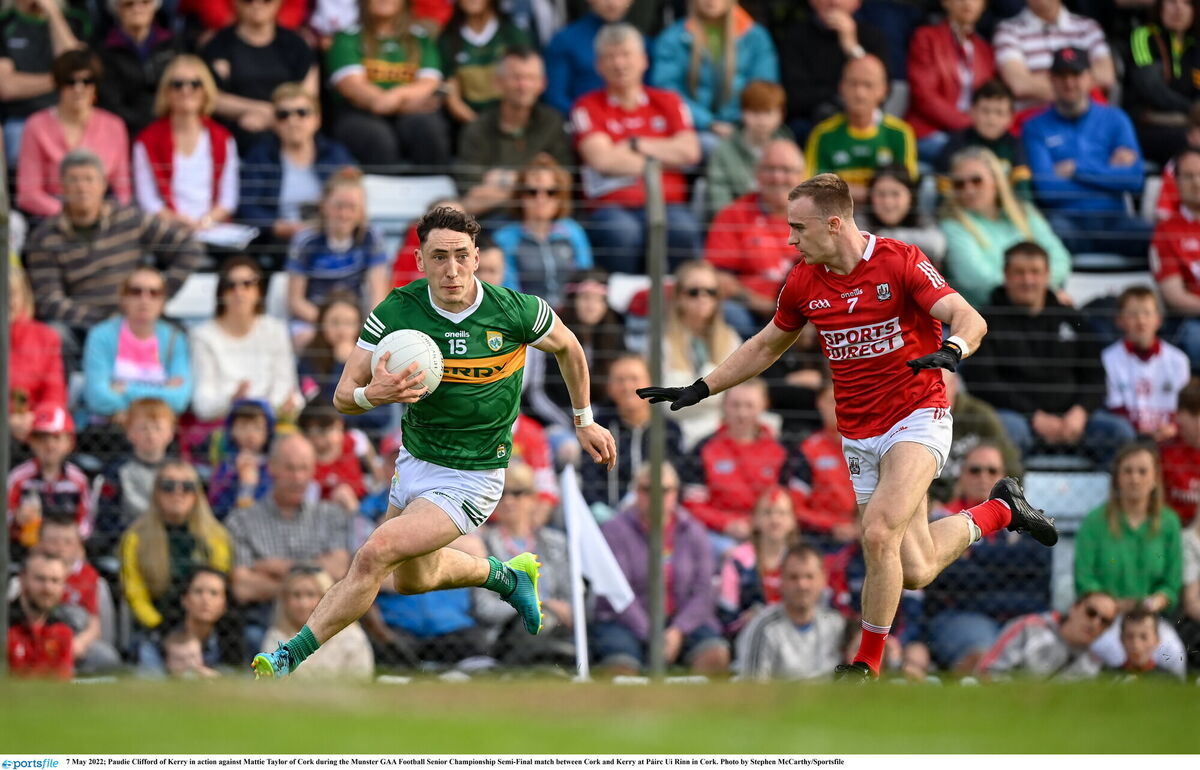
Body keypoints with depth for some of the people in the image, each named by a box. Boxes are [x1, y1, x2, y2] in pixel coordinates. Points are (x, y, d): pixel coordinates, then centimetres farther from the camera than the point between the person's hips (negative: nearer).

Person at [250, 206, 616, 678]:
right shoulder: (396, 311, -16)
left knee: (375, 555, -21)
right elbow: (343, 396, -15)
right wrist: (373, 395, -39)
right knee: (412, 580, 25)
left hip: (472, 478, -5)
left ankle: (291, 659, -15)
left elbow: (568, 347, 5)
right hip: (415, 461, 5)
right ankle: (509, 576, 51)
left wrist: (584, 420, 13)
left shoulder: (517, 311, -18)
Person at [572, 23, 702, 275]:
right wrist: (665, 159, 2)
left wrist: (635, 145, 1)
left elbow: (689, 152, 4)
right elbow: (602, 159, -4)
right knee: (622, 231, -38)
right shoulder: (588, 107, 10)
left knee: (681, 229, -34)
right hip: (611, 208, -2)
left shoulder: (667, 102, 18)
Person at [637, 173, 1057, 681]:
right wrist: (699, 390, 16)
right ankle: (999, 512, 33)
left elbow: (969, 319, -21)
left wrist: (952, 351, -43)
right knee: (914, 572, 3)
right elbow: (765, 347, 20)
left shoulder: (901, 263, -13)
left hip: (917, 418, -6)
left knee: (879, 534, -26)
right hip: (859, 437, 6)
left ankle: (868, 664, -9)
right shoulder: (803, 283, 3)